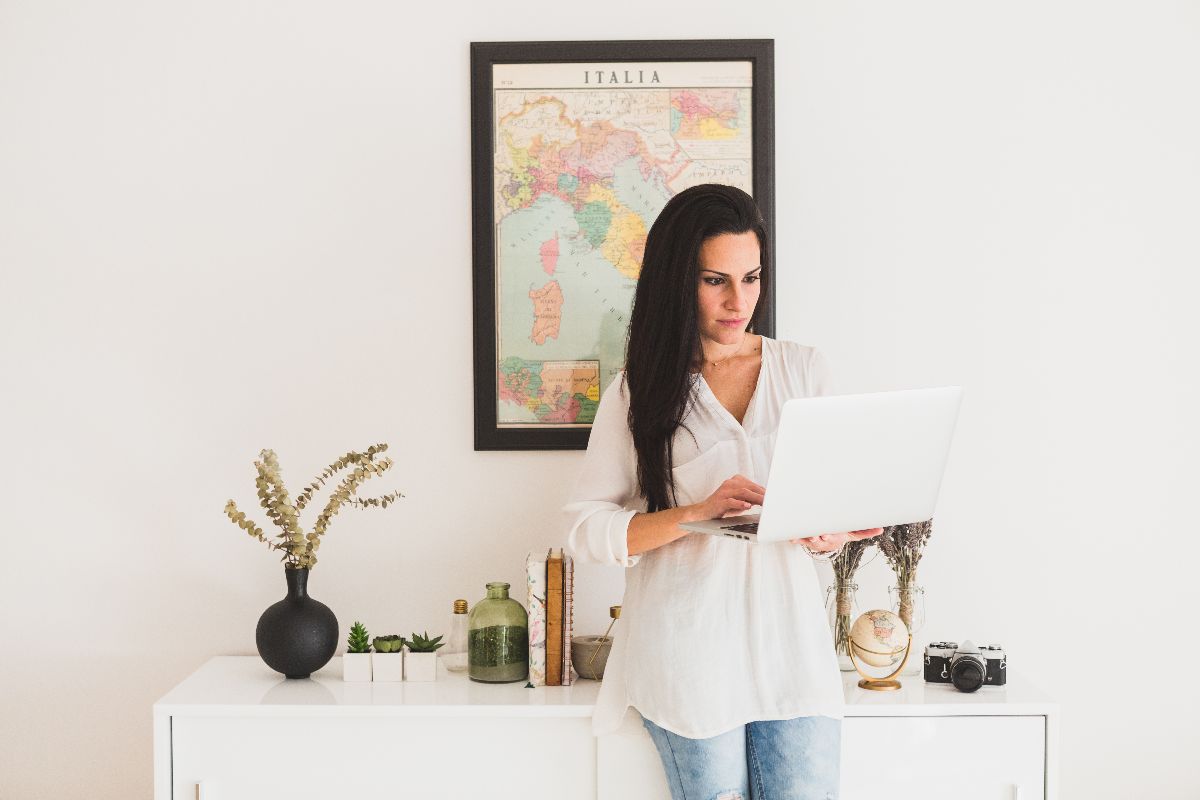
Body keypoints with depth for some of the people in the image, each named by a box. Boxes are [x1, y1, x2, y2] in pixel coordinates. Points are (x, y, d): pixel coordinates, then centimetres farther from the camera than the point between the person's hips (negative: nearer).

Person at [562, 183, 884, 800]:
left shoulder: (805, 369, 10)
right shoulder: (639, 390, 3)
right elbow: (584, 529, -2)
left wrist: (829, 535, -9)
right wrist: (698, 512, -16)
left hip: (790, 639, 2)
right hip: (691, 650, -2)